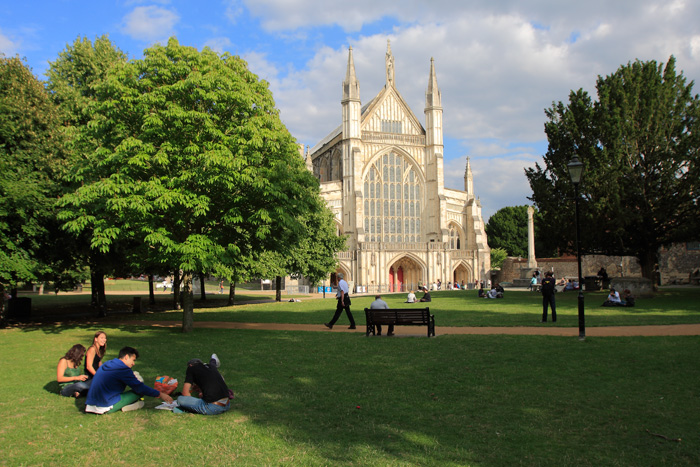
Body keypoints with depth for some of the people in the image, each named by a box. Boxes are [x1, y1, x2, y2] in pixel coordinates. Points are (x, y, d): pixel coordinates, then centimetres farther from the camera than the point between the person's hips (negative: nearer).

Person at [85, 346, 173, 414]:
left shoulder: (107, 364, 16)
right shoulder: (123, 369, -10)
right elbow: (139, 387, -8)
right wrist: (160, 394, -1)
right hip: (106, 408, -8)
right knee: (140, 392, -4)